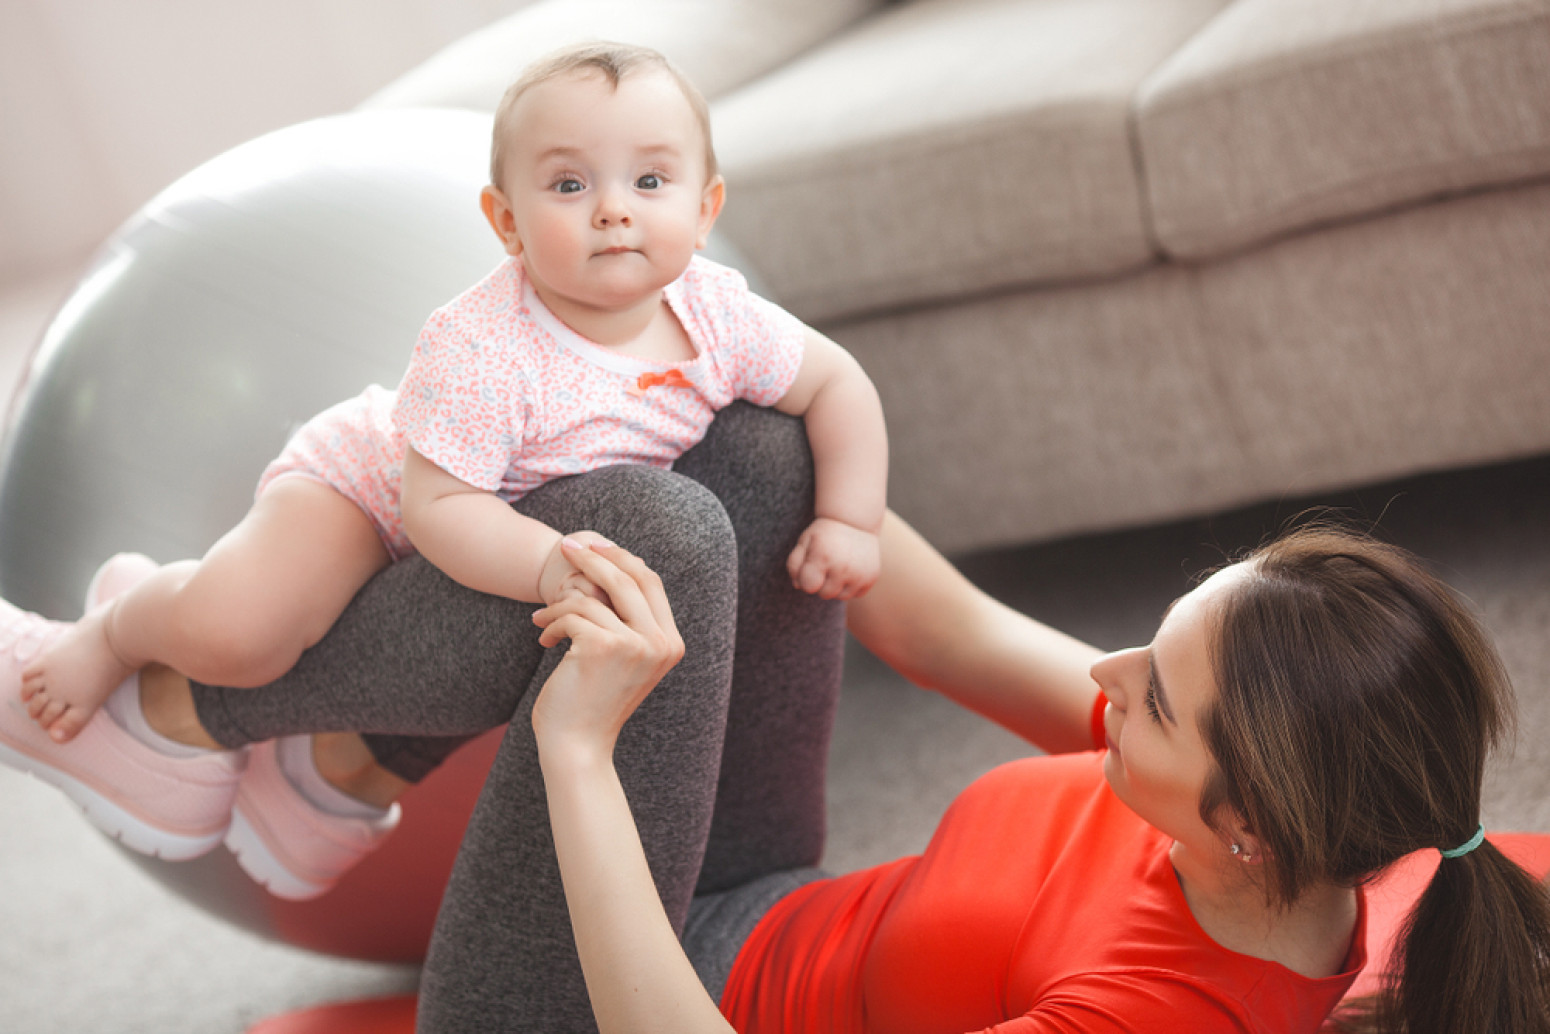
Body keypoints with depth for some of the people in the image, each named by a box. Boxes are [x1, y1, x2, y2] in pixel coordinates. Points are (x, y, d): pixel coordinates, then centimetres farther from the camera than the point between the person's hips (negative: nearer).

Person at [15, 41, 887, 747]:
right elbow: (437, 505, -37)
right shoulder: (482, 353, -38)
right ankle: (117, 631, 11)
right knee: (230, 633, -27)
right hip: (370, 481, -7)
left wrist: (850, 524, -19)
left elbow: (840, 383, -9)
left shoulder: (718, 317, -22)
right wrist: (548, 569, -51)